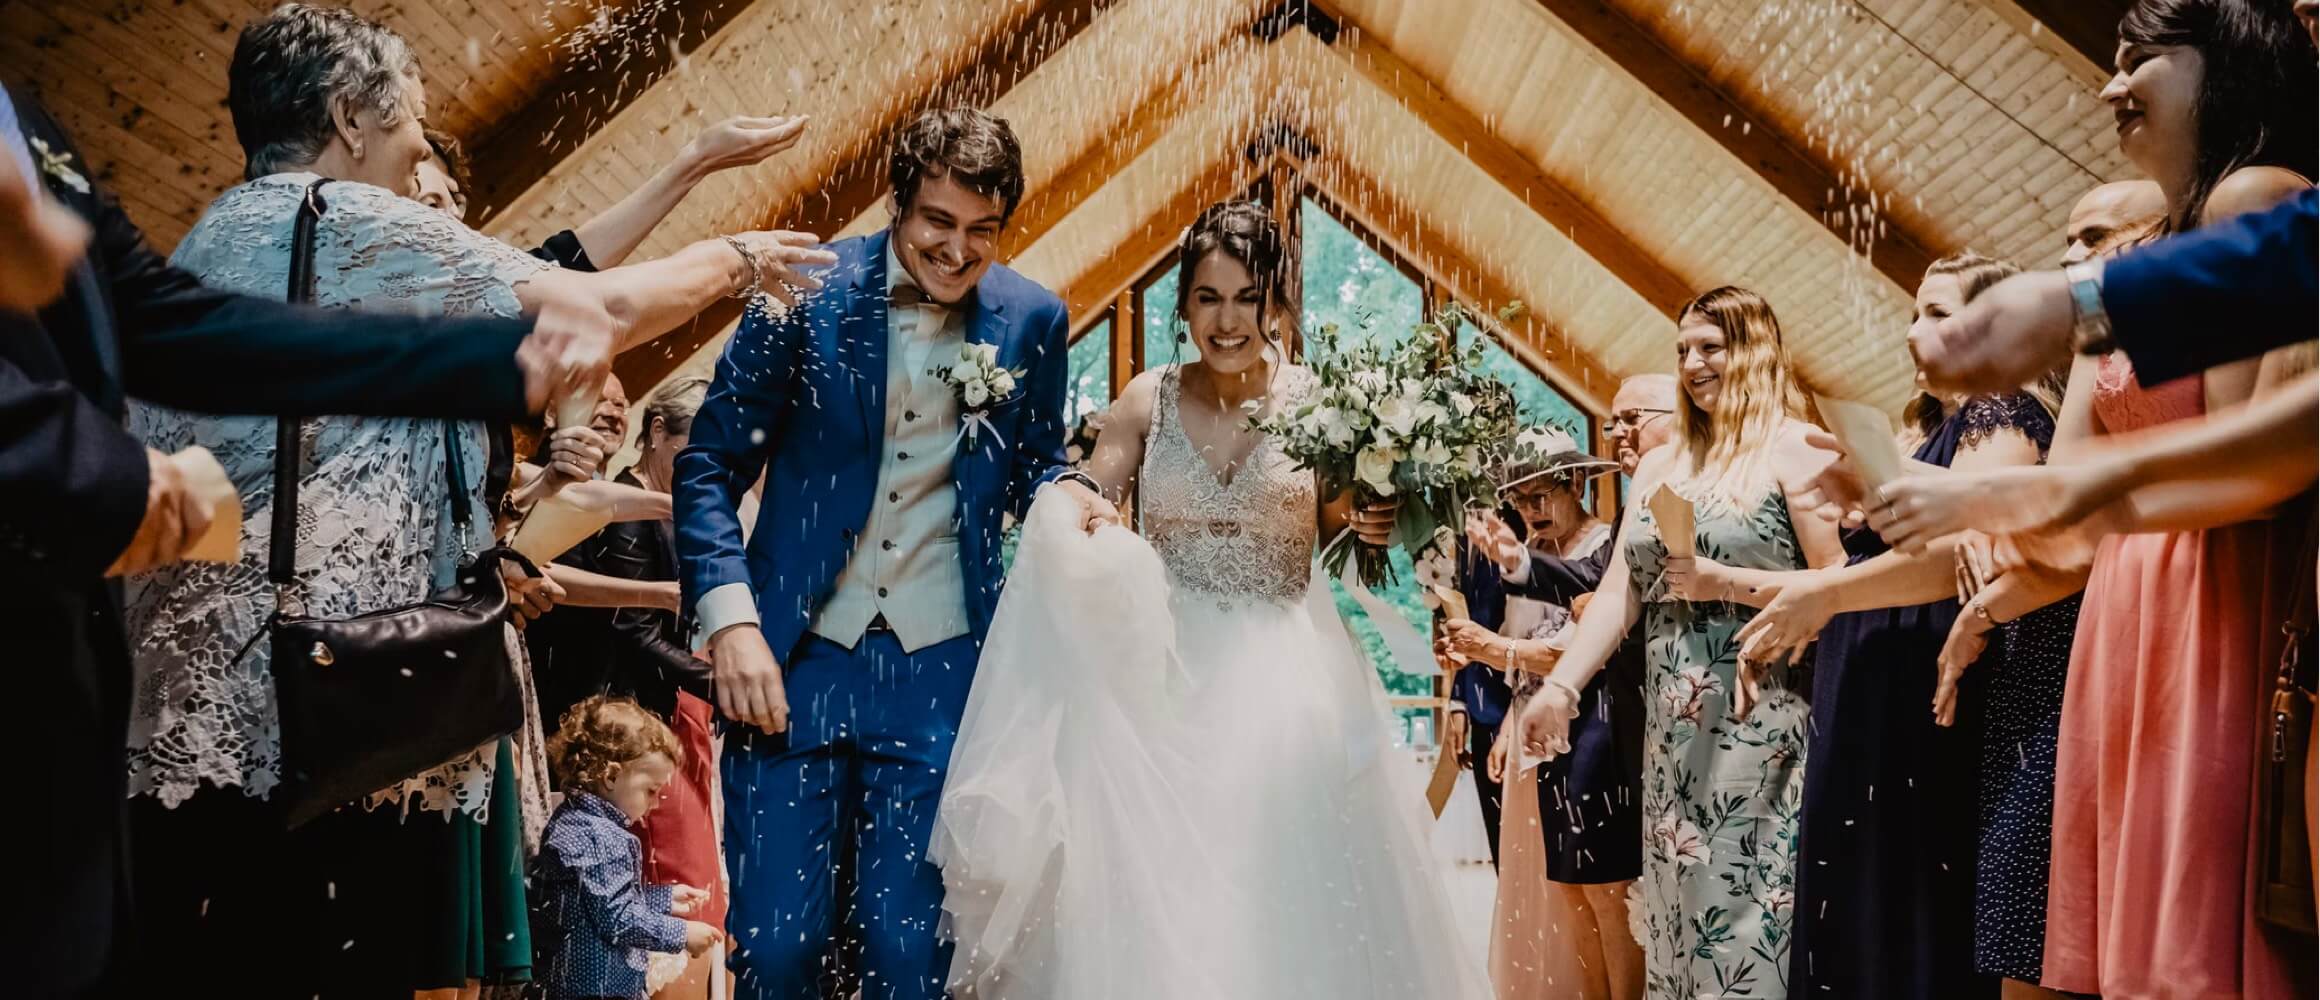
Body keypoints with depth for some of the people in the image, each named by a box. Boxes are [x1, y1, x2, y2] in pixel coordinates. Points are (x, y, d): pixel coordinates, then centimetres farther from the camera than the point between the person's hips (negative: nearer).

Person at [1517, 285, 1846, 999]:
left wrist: (1725, 582, -15)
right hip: (1672, 727, 6)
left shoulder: (1794, 450, -4)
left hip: (1757, 722, -6)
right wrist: (1560, 686, 0)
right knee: (1681, 900, 11)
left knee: (1748, 901, -3)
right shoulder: (1660, 465, 14)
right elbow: (1619, 589, 9)